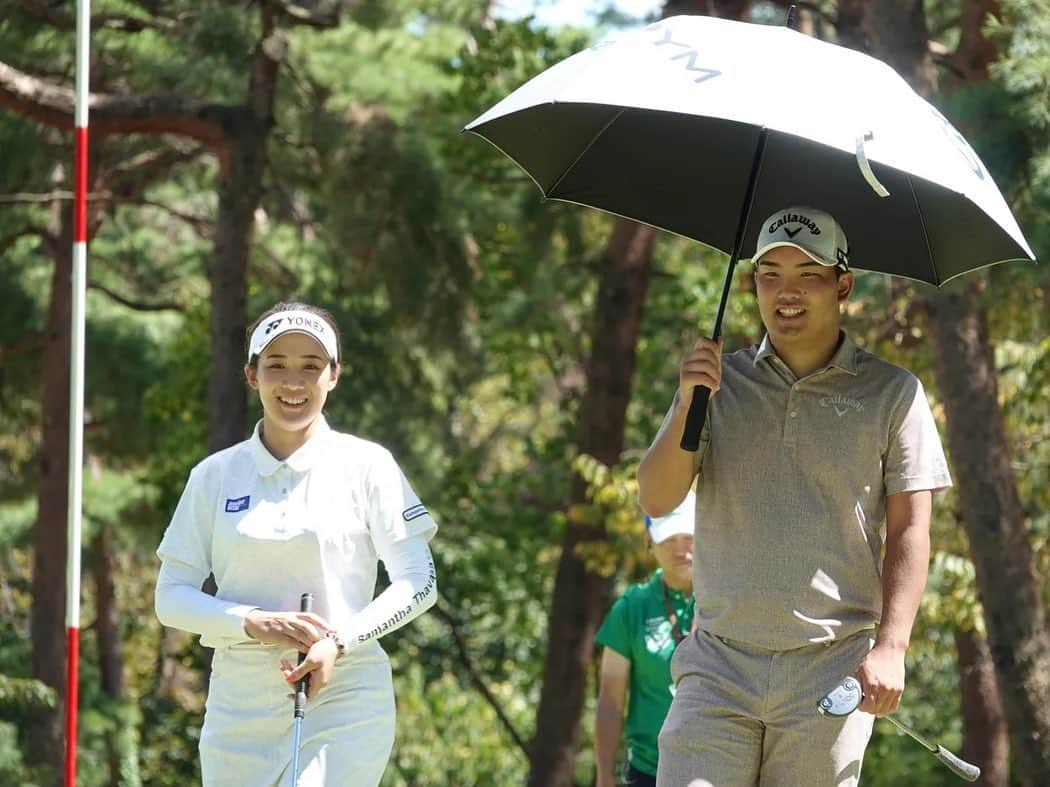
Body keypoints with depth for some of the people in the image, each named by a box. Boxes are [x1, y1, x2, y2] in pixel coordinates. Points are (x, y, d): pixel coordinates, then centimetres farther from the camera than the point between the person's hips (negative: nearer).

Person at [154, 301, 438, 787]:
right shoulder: (214, 477, 8)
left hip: (346, 698, -3)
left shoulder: (366, 466, 2)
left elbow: (419, 583, -1)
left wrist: (340, 642, -16)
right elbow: (171, 598, 5)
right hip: (239, 705, 3)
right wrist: (254, 623, -13)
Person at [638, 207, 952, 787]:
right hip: (719, 665, 1)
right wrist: (688, 405, -13)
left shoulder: (891, 393, 6)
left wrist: (891, 647, -9)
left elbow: (909, 532, 2)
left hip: (830, 670, -1)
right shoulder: (718, 380, 11)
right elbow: (656, 499, 3)